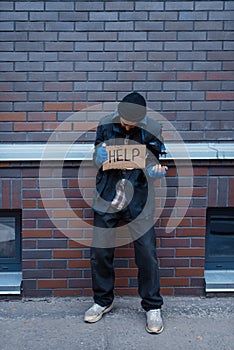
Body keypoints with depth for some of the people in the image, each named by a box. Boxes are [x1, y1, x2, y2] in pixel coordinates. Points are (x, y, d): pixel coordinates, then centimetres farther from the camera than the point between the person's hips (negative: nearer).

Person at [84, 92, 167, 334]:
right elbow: (97, 158, 7)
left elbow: (154, 163, 2)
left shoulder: (152, 129, -4)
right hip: (107, 197, 2)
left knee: (147, 253, -4)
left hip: (138, 199, -1)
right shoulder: (105, 125, 0)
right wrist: (100, 157, -17)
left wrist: (155, 170, -22)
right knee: (99, 252, 4)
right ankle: (103, 301, 26)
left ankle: (152, 307, 16)